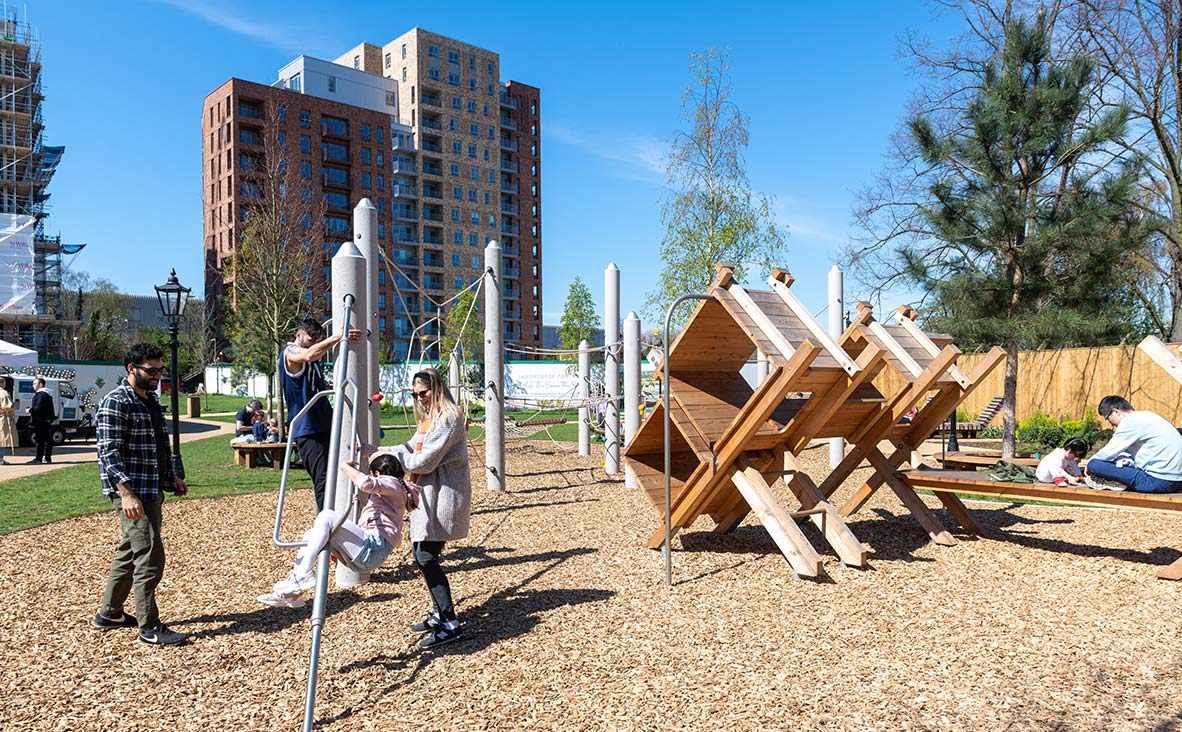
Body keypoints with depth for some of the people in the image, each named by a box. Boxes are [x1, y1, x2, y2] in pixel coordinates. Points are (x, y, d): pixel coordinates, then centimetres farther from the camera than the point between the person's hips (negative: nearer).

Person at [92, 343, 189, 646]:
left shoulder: (150, 400, 15)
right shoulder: (116, 402, -13)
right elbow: (108, 452, -19)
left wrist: (172, 477, 20)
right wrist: (127, 493, -25)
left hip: (153, 490, 9)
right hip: (132, 493, -9)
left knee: (129, 552, 18)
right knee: (150, 557, -8)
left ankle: (109, 614, 33)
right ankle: (149, 627, 1)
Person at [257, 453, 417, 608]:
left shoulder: (392, 483, 2)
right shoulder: (382, 494, 31)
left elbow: (366, 483, -19)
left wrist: (345, 466, -5)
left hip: (374, 548, -10)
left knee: (327, 516, -19)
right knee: (311, 534, 7)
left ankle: (301, 578, -21)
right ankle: (292, 593, -4)